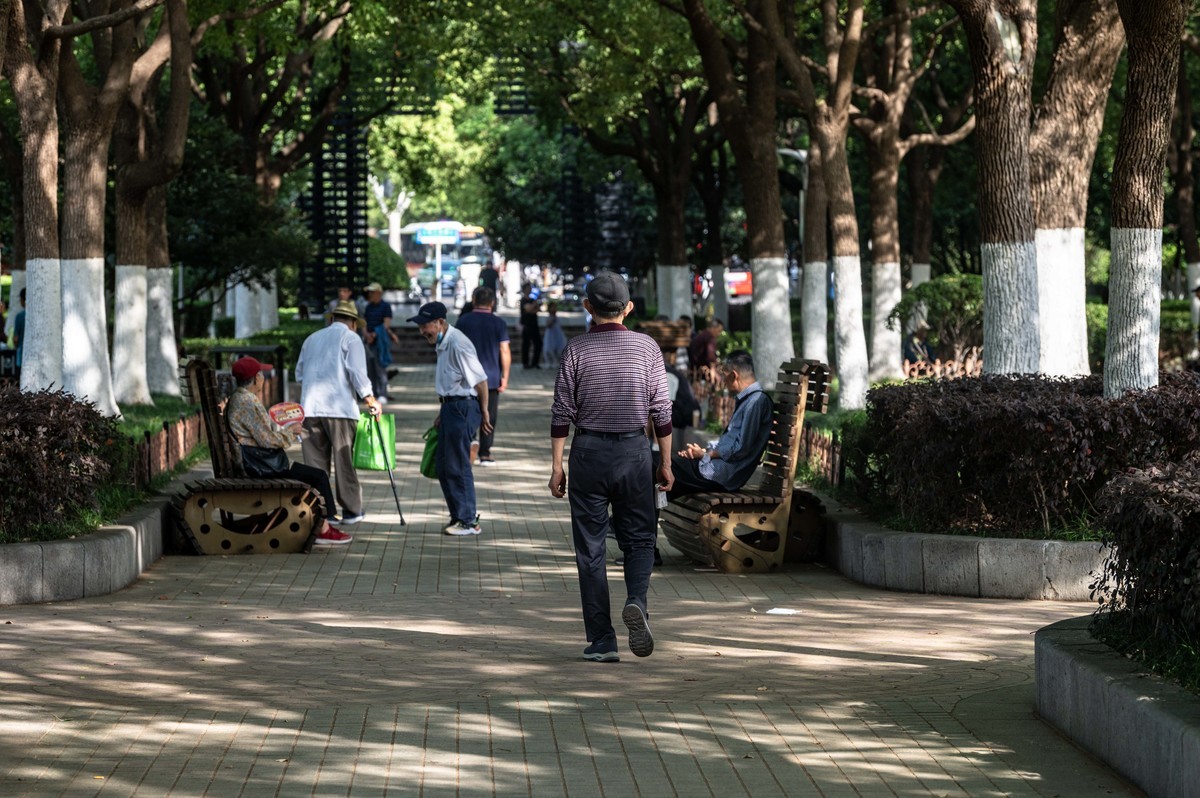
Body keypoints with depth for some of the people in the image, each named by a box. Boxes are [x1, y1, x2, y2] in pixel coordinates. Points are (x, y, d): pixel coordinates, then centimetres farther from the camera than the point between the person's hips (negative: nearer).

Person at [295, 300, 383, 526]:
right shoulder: (350, 338, 3)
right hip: (339, 407, -4)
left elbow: (299, 374, 20)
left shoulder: (312, 339, 19)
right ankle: (351, 511, 4)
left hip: (310, 407, 4)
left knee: (315, 462, 4)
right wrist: (371, 400, 0)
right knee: (344, 461, 1)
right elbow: (357, 372, -7)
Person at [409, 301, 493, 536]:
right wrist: (443, 412, 22)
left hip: (463, 408, -10)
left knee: (457, 466, -5)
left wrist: (484, 413, -11)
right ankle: (459, 517, 21)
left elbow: (480, 380, -17)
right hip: (451, 407, 10)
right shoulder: (443, 344, 13)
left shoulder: (458, 345, -19)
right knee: (444, 465, 12)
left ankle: (468, 521, 3)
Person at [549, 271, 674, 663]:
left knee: (590, 548, 5)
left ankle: (602, 641, 4)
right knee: (639, 539, 12)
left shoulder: (577, 349, -3)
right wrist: (666, 462, 9)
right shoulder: (646, 347, 0)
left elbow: (562, 412, -3)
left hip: (588, 451, 0)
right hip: (633, 450, 1)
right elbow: (662, 410, 1)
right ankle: (636, 601, -17)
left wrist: (556, 465, 2)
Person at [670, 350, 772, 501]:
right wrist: (704, 449, 4)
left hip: (728, 472, -10)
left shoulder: (757, 401, -15)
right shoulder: (746, 399, 18)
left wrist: (704, 454, -9)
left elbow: (742, 448, -19)